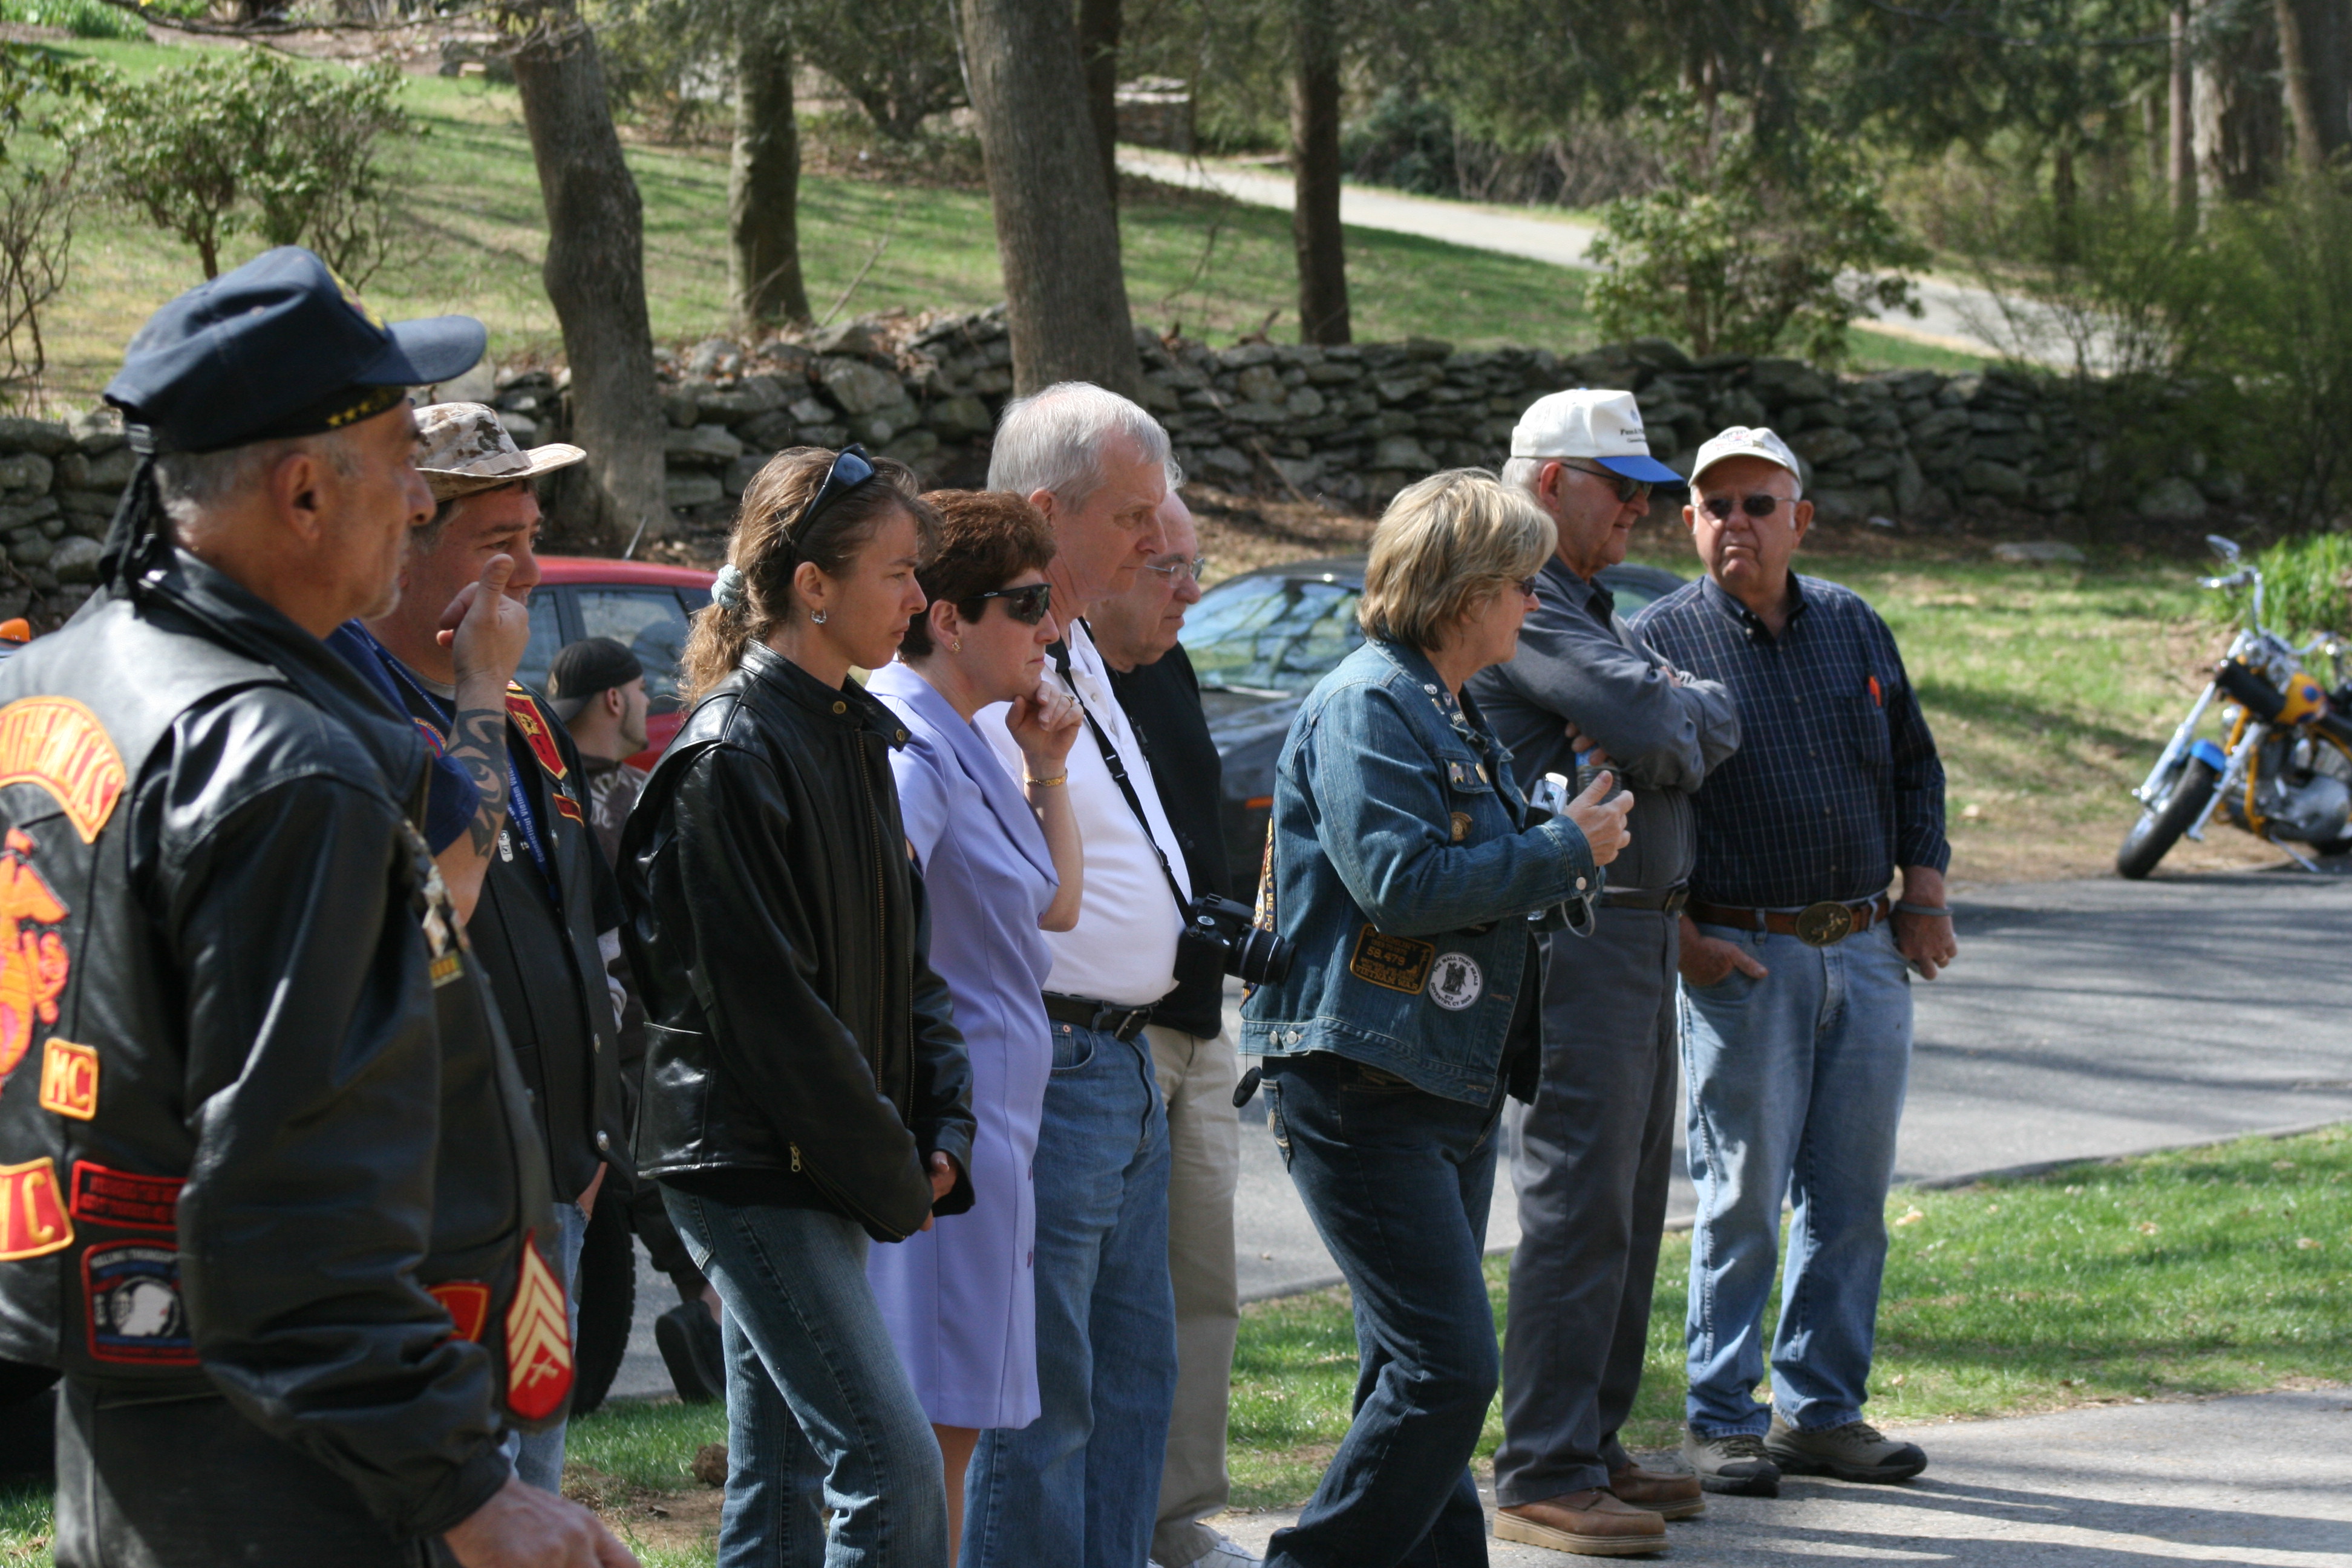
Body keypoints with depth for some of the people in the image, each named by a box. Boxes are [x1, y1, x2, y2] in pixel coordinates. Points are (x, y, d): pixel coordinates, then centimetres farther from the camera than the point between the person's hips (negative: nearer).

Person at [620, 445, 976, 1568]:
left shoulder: (854, 736, 13)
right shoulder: (730, 756, -15)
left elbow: (904, 955, 18)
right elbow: (766, 1005, -18)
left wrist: (940, 1131, 4)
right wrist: (891, 1181, -13)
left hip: (830, 1167, 9)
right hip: (750, 1166, -9)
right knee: (891, 1464, -13)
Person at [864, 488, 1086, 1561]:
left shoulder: (962, 740, 17)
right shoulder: (910, 739, -15)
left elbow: (1056, 906, 23)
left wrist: (1046, 770, 11)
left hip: (989, 1118, 10)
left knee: (950, 1420, 14)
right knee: (933, 1425, -8)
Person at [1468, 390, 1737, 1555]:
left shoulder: (1588, 608, 22)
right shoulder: (1523, 605, -13)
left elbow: (1712, 722, 18)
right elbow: (1656, 732, -19)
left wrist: (1664, 728, -1)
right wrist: (1665, 732, 0)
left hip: (1639, 939, 10)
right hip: (1575, 940, -10)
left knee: (1628, 1211, 14)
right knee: (1578, 1210, -10)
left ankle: (1593, 1448, 20)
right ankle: (1544, 1479, -8)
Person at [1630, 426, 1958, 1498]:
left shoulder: (1854, 626, 12)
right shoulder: (1663, 638, -3)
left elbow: (1915, 763, 21)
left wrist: (1925, 890, 11)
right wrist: (1679, 935, -11)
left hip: (1867, 953, 5)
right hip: (1743, 956, -5)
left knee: (1851, 1196, 6)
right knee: (1742, 1197, -3)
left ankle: (1822, 1409, 16)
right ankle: (1721, 1420, 6)